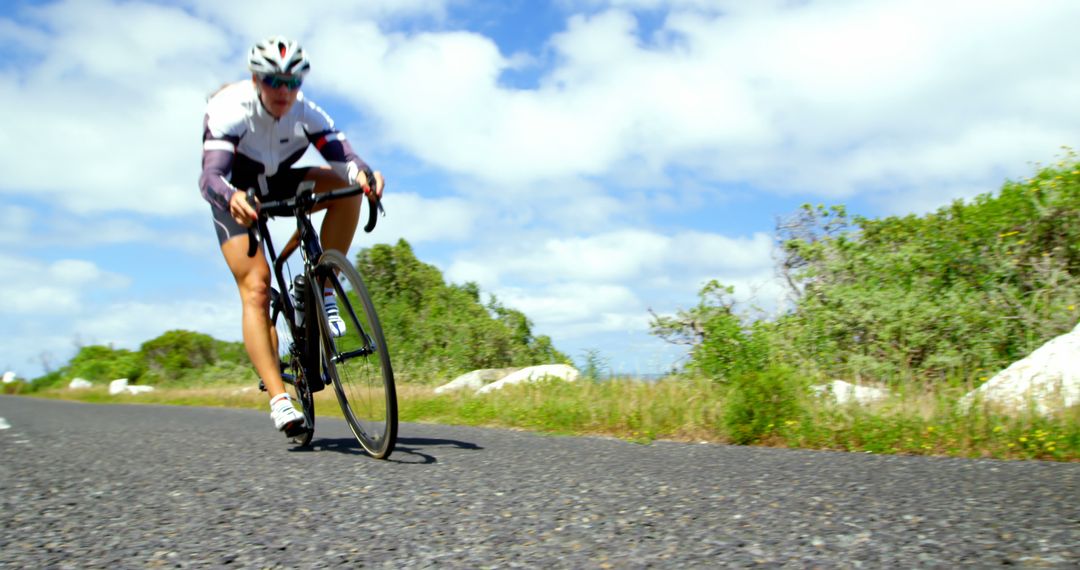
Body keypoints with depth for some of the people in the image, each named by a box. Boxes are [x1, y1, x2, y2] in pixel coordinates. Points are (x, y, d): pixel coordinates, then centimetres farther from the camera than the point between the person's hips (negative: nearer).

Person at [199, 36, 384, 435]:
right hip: (237, 196, -3)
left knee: (343, 187, -26)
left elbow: (341, 154, -32)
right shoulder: (230, 112, -29)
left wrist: (362, 173, -57)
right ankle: (279, 399, -23)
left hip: (279, 186, 4)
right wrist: (232, 197, -64)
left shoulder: (306, 114, -20)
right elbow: (210, 175, -41)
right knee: (255, 287, -20)